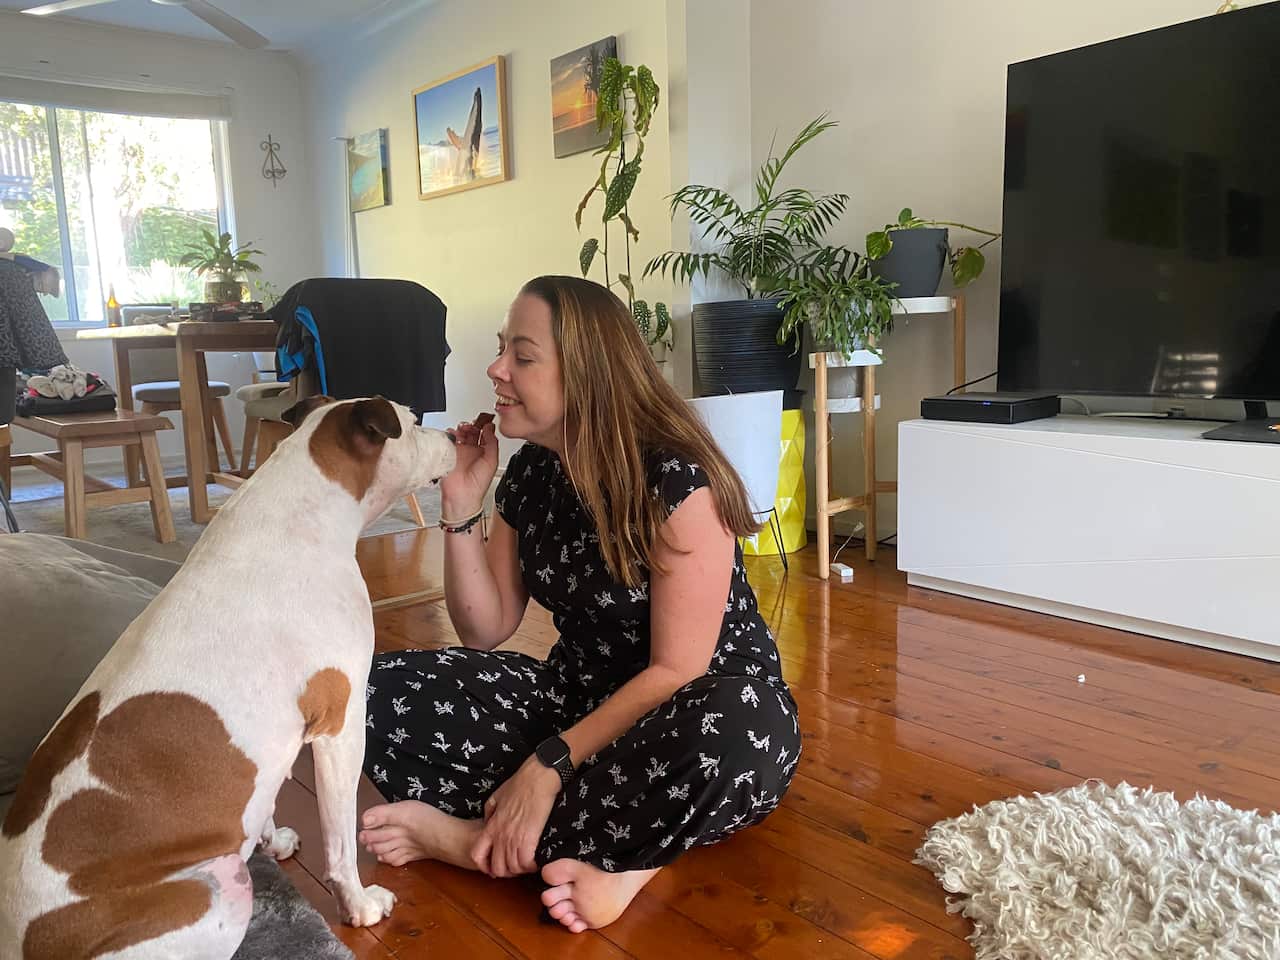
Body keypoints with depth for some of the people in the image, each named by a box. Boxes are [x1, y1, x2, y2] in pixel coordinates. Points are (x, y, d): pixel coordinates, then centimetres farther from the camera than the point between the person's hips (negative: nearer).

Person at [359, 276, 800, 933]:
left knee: (725, 746, -43)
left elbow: (678, 671, -22)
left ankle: (474, 838, -20)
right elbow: (485, 631, 2)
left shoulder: (677, 480, -21)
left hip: (714, 698, -5)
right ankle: (619, 851, -19)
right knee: (386, 693, -13)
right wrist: (461, 507, -10)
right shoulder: (530, 472, -2)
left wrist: (549, 765, -28)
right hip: (582, 696, 6)